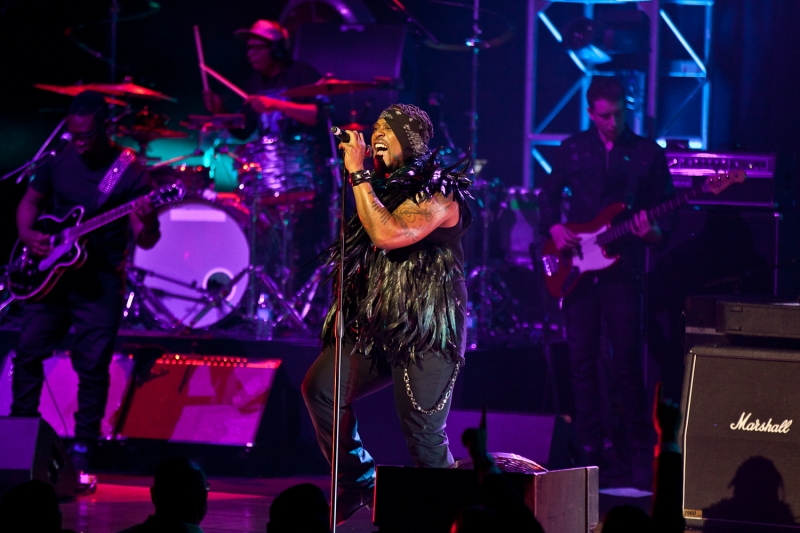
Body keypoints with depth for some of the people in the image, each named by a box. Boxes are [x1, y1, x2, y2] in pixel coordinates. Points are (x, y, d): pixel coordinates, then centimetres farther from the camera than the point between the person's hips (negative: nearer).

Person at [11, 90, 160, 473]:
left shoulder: (130, 173, -7)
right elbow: (30, 201, 18)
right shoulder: (59, 161, 4)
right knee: (28, 351, 1)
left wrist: (148, 222, -33)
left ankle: (82, 450, 3)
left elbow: (145, 241, -10)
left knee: (93, 366, -5)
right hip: (50, 274, 4)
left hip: (100, 281, -4)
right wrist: (29, 235, -2)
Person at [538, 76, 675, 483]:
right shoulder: (573, 149, 8)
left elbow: (667, 212, 3)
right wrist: (554, 227, -1)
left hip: (623, 269, -2)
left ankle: (632, 448, 4)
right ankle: (591, 446, 10)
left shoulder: (649, 155, 2)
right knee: (582, 359, 3)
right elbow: (549, 193, 17)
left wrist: (654, 232, -18)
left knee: (627, 361, -5)